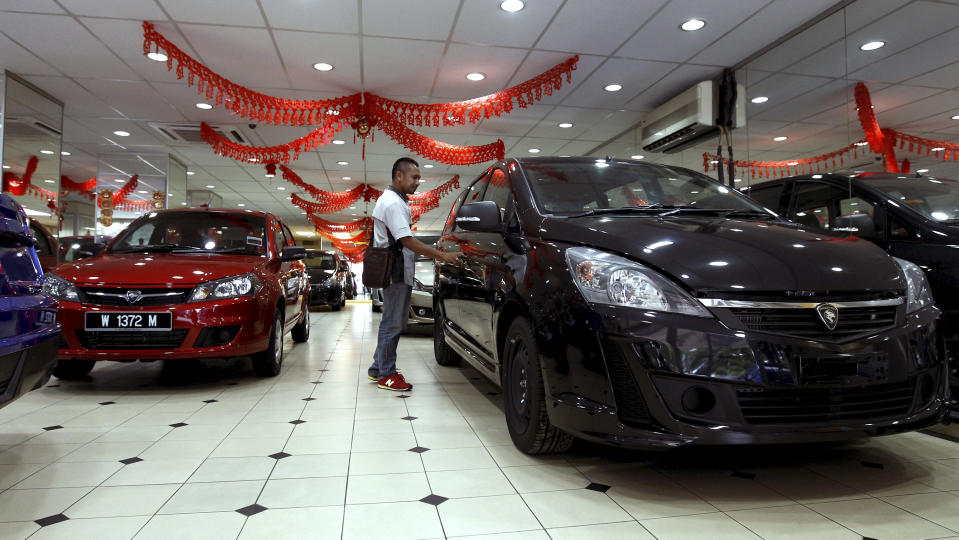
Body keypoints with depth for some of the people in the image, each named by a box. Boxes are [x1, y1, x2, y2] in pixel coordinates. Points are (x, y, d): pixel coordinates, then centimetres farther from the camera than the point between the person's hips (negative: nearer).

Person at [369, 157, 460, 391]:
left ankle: (378, 369, 24)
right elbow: (407, 241, -23)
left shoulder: (391, 199, 19)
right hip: (397, 272, -11)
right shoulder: (393, 203, -16)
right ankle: (386, 375, 4)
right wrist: (442, 256, -24)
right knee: (393, 323, -4)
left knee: (392, 322, 16)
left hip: (397, 271, 11)